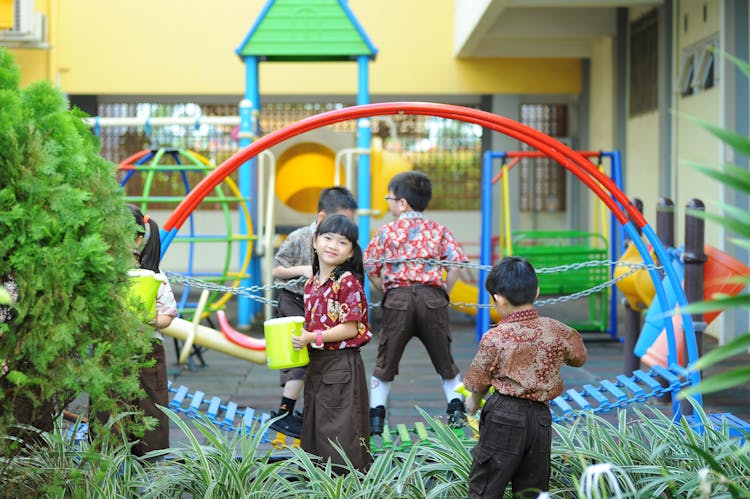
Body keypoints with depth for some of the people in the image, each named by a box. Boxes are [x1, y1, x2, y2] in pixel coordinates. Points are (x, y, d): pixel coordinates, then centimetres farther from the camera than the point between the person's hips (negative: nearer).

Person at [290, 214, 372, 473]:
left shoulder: (348, 283, -14)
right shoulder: (312, 283, 10)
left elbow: (350, 328, -17)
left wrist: (312, 338, -21)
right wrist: (297, 337, 2)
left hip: (341, 364, -8)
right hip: (316, 364, 8)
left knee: (339, 430, -5)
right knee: (315, 426, 14)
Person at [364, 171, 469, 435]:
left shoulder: (387, 231, 8)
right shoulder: (438, 230, 11)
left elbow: (371, 269, 6)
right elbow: (455, 264, 2)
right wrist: (444, 293, 12)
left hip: (397, 297, -1)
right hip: (432, 297, 1)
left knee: (385, 362, 10)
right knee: (445, 361, 14)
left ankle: (376, 415, 6)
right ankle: (457, 408, 8)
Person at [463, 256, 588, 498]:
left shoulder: (494, 338, -11)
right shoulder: (557, 330, -1)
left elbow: (479, 384, 1)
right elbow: (579, 357, 19)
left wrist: (472, 404, 23)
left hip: (503, 417, -4)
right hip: (541, 417, 4)